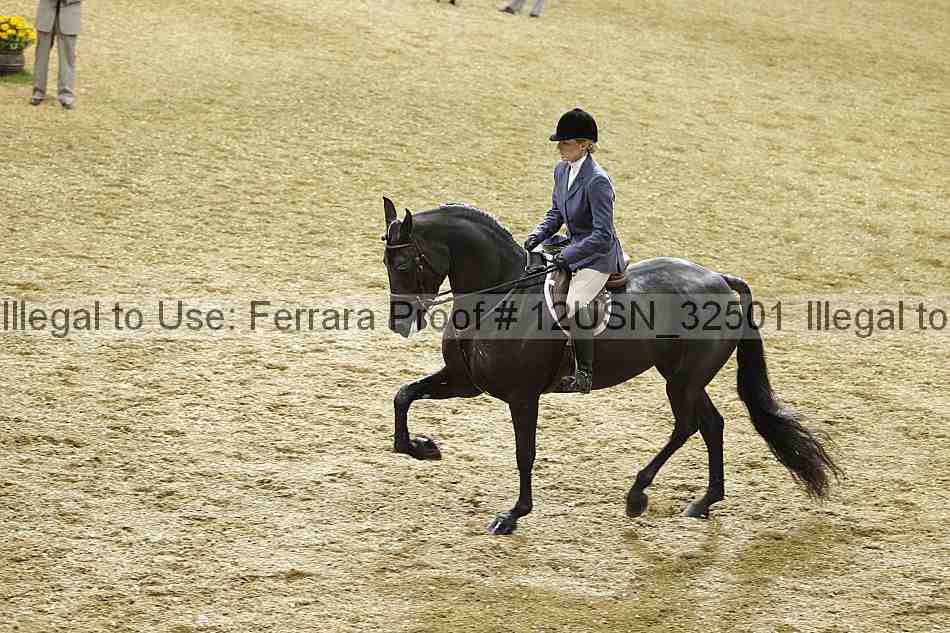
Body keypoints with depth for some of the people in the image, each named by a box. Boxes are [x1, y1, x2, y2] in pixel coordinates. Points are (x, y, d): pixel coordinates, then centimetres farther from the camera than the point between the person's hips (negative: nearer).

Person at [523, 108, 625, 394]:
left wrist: (568, 255, -27)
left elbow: (602, 235, -24)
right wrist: (538, 234, -1)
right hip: (572, 243, 10)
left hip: (598, 255, -10)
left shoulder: (597, 181, -24)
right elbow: (556, 212, 17)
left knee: (575, 302, -32)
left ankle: (584, 373, -24)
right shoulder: (561, 170, 2)